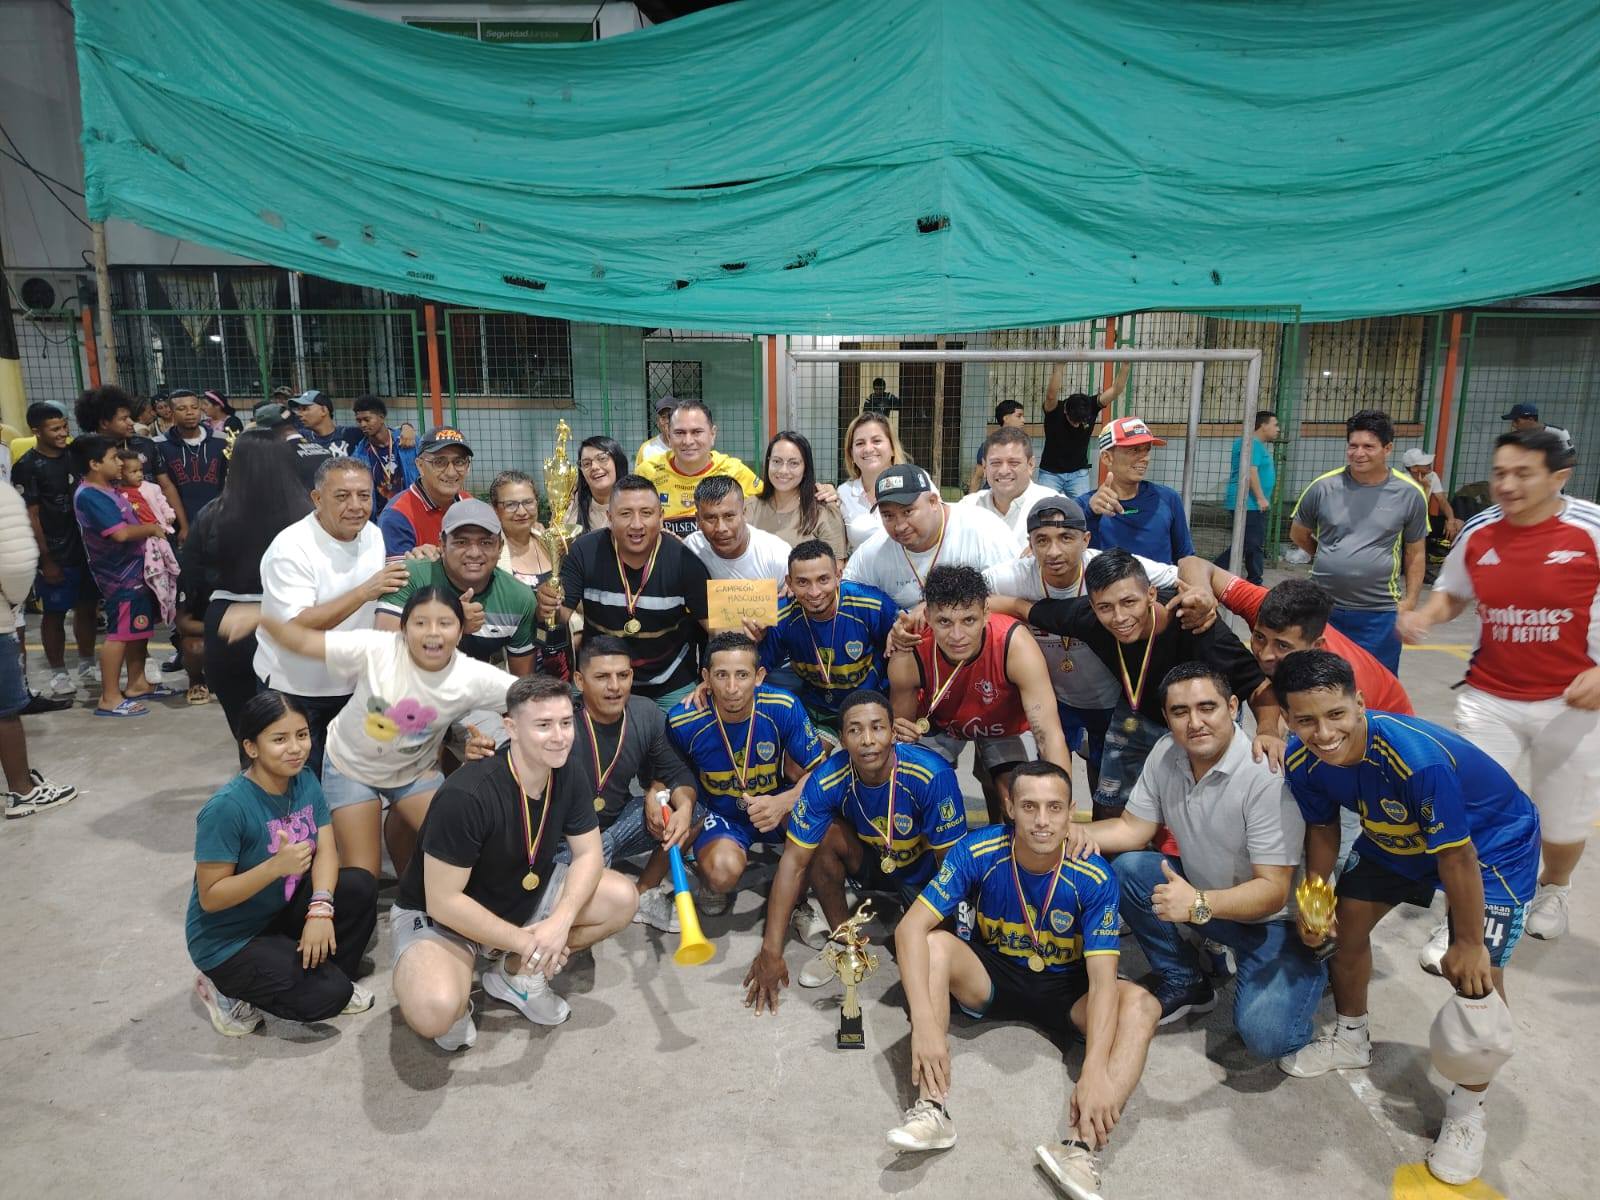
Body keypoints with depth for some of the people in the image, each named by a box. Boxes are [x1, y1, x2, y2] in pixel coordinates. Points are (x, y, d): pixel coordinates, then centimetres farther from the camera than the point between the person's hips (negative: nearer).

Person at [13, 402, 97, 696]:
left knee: (86, 608, 12)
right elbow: (30, 518, -11)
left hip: (85, 549, 5)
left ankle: (87, 668, 24)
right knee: (54, 614, 4)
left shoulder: (74, 457, 7)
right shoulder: (27, 467, -10)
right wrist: (46, 559, -14)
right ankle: (59, 674, 14)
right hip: (55, 555, -5)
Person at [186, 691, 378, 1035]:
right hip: (227, 940, -6)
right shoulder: (226, 808, -28)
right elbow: (210, 898, -23)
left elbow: (326, 851, -10)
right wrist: (276, 866, -37)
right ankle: (228, 990, 5)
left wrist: (320, 909, -27)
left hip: (282, 913, 7)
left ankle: (326, 973, 6)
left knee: (360, 886, -15)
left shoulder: (305, 781, -6)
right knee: (329, 994, -18)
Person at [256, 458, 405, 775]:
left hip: (354, 685, 6)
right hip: (295, 690, -6)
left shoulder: (373, 535, 2)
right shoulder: (290, 548, -20)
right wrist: (364, 592, -37)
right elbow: (296, 628, -29)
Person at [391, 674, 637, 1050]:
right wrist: (524, 941, -24)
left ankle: (515, 973, 5)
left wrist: (561, 920, -27)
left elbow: (588, 853, -8)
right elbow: (443, 901, -28)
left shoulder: (569, 781, -11)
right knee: (435, 1012, -36)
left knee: (622, 899, -12)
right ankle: (455, 997, 3)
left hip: (523, 899, 7)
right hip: (439, 916, -6)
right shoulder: (466, 796, -32)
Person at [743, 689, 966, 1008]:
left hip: (923, 868, -2)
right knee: (822, 834, -28)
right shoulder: (827, 779, -26)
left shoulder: (933, 776, -33)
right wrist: (771, 952, -26)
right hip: (870, 859, 2)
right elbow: (794, 861, -24)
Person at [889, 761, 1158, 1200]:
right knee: (935, 944, -29)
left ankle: (1082, 1147, -38)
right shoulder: (977, 851, -23)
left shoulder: (1094, 877, -23)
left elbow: (1102, 982, -27)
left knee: (1141, 1005, -27)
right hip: (990, 974, 0)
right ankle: (932, 1110, -31)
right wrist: (925, 1022, -40)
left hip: (1065, 988, 0)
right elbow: (911, 928, -27)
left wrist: (1094, 1073, -41)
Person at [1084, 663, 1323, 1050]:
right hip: (1201, 889, 6)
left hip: (1273, 920, -6)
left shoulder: (1266, 777, -28)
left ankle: (1306, 970, 10)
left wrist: (1199, 904, -44)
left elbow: (1273, 891, -27)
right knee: (1126, 869, -15)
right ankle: (1185, 982, 5)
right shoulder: (1166, 754, -8)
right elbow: (1132, 829, 0)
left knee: (1264, 1036, -24)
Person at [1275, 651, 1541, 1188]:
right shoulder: (1302, 761, -24)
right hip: (1393, 838, 6)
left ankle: (1467, 1112, 9)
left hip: (1493, 844, -6)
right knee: (1346, 922, 6)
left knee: (1477, 972, -15)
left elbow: (1456, 857, -31)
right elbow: (1323, 829, -3)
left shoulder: (1419, 758, -43)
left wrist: (1468, 943, -20)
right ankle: (1351, 1039, 35)